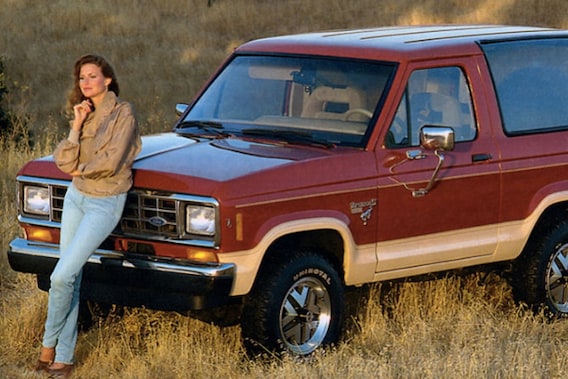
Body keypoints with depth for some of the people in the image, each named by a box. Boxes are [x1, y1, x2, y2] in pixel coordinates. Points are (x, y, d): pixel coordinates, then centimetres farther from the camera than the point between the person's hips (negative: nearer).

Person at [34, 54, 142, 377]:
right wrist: (78, 125, -11)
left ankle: (49, 345, 5)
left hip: (106, 203, -7)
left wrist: (80, 169, -4)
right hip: (76, 197, 7)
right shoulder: (86, 113, 9)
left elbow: (111, 162, -21)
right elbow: (64, 161, 0)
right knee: (71, 278, 6)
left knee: (62, 277, -13)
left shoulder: (123, 113, -12)